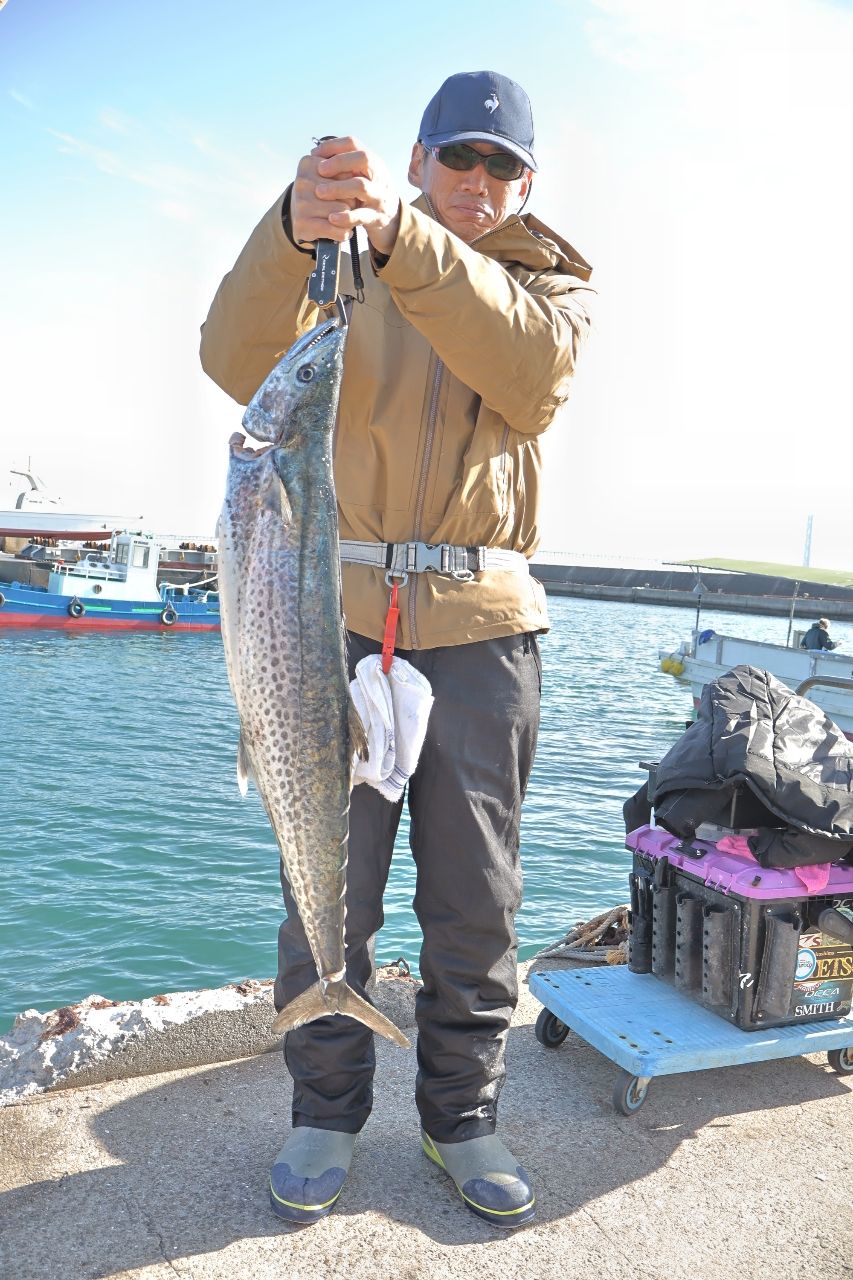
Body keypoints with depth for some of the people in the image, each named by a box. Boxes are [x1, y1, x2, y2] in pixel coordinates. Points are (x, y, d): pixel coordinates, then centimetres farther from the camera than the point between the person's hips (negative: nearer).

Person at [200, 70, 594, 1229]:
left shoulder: (555, 285, 12)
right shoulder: (344, 272, 10)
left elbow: (526, 365, -14)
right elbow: (242, 361, -11)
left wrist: (401, 238, -28)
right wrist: (293, 230, -29)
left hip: (485, 625, 1)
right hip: (344, 611, 0)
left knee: (476, 895, 7)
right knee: (327, 882, 3)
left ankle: (462, 1116, 26)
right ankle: (326, 1112, 23)